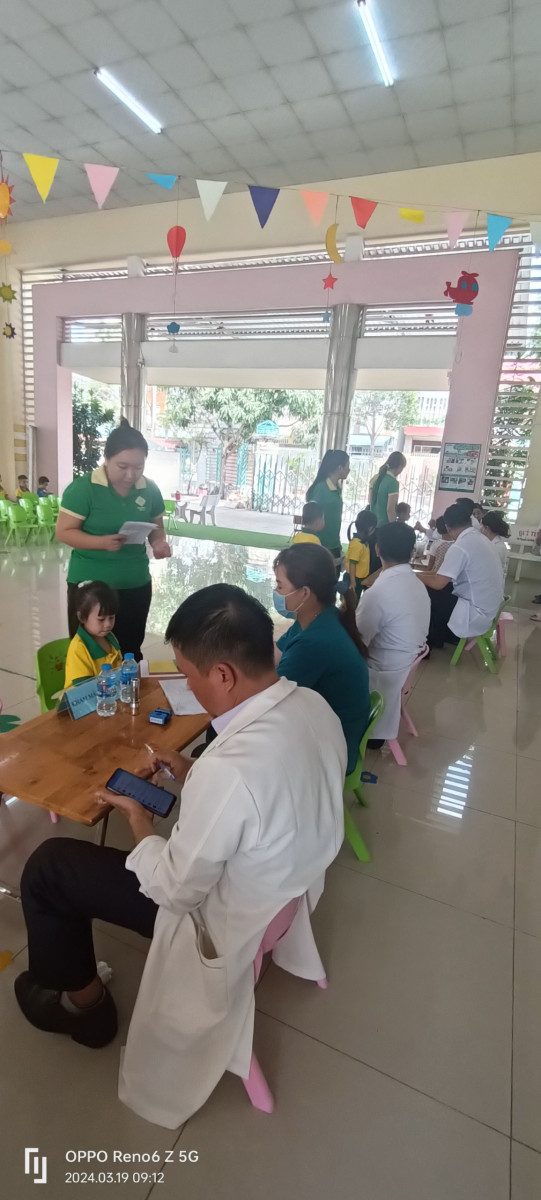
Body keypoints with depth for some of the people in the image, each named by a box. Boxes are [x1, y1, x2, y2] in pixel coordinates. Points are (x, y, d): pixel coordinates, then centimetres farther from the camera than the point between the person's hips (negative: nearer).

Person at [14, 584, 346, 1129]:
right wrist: (194, 775, -1)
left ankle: (81, 1001, 30)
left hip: (228, 923, -7)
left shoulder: (227, 769, -39)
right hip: (290, 884, 7)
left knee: (47, 866, 5)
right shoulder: (314, 706, -15)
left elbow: (177, 892, -23)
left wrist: (140, 823, -7)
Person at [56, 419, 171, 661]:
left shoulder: (150, 490, -2)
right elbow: (64, 531, -13)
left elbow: (157, 526, 11)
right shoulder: (83, 488, -14)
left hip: (136, 585, 4)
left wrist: (159, 542, -12)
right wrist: (102, 542, -28)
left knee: (130, 653, 16)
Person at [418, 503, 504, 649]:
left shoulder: (459, 547, -22)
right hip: (491, 606, 9)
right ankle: (438, 638, 28)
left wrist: (419, 576, -2)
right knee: (444, 590, 18)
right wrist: (430, 574, 19)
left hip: (478, 613, -9)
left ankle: (428, 644, 21)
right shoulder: (481, 538, 6)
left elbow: (438, 583, -20)